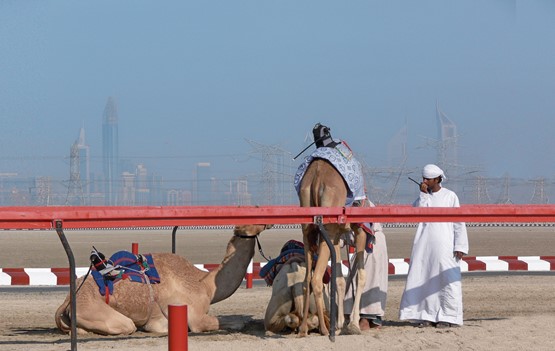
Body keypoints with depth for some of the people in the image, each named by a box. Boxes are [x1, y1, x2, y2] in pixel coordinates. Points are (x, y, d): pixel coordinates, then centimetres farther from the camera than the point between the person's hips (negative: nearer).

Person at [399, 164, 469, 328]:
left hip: (444, 245, -4)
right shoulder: (424, 196, 14)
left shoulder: (450, 196, 3)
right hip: (424, 245, 4)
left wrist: (460, 246, -5)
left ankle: (448, 317, -3)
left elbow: (459, 223, 1)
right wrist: (423, 194, -6)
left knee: (447, 278, -6)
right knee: (422, 277, 2)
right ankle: (426, 316, 8)